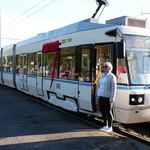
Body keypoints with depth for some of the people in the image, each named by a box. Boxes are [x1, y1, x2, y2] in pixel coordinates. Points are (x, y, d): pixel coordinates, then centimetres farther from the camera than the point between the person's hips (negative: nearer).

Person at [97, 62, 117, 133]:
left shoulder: (112, 76, -9)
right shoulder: (102, 75, 13)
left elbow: (113, 89, -13)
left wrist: (111, 99, -16)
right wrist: (98, 95, 15)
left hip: (107, 97, -7)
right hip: (101, 97, 7)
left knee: (108, 112, 1)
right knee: (103, 112, 12)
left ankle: (110, 127, 14)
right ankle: (105, 126, 26)